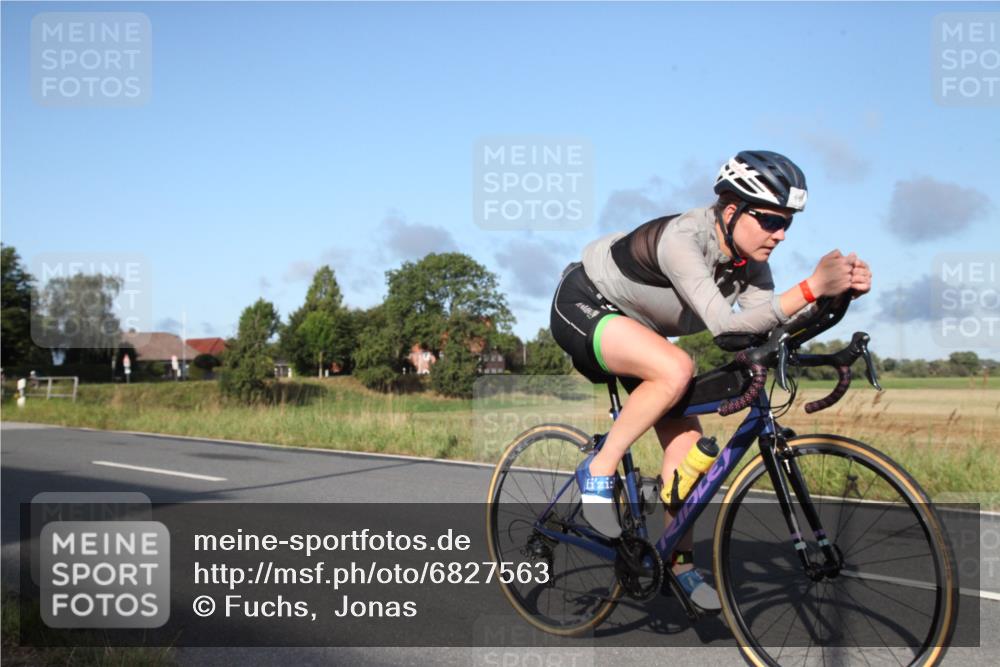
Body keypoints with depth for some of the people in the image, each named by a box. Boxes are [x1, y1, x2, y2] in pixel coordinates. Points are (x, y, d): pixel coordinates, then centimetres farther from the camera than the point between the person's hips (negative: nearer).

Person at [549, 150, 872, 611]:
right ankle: (598, 471, -16)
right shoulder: (682, 240, -34)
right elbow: (726, 324, -44)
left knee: (687, 441, -2)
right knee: (676, 369, -34)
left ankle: (680, 561, 12)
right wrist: (811, 288, -50)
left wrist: (842, 292, -30)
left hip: (635, 329, 8)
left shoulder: (749, 262, -10)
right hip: (582, 305, -8)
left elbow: (770, 330, -20)